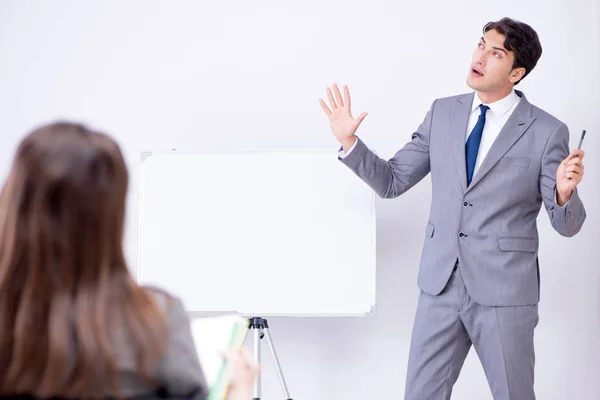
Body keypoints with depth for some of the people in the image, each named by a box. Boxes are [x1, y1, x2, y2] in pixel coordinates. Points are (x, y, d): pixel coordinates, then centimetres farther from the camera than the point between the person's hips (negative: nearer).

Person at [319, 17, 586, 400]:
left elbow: (567, 225, -5)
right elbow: (392, 182, 8)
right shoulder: (443, 112, 6)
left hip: (505, 291, -3)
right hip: (441, 285, 4)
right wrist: (349, 141, -4)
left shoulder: (547, 132, -7)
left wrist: (564, 192, -26)